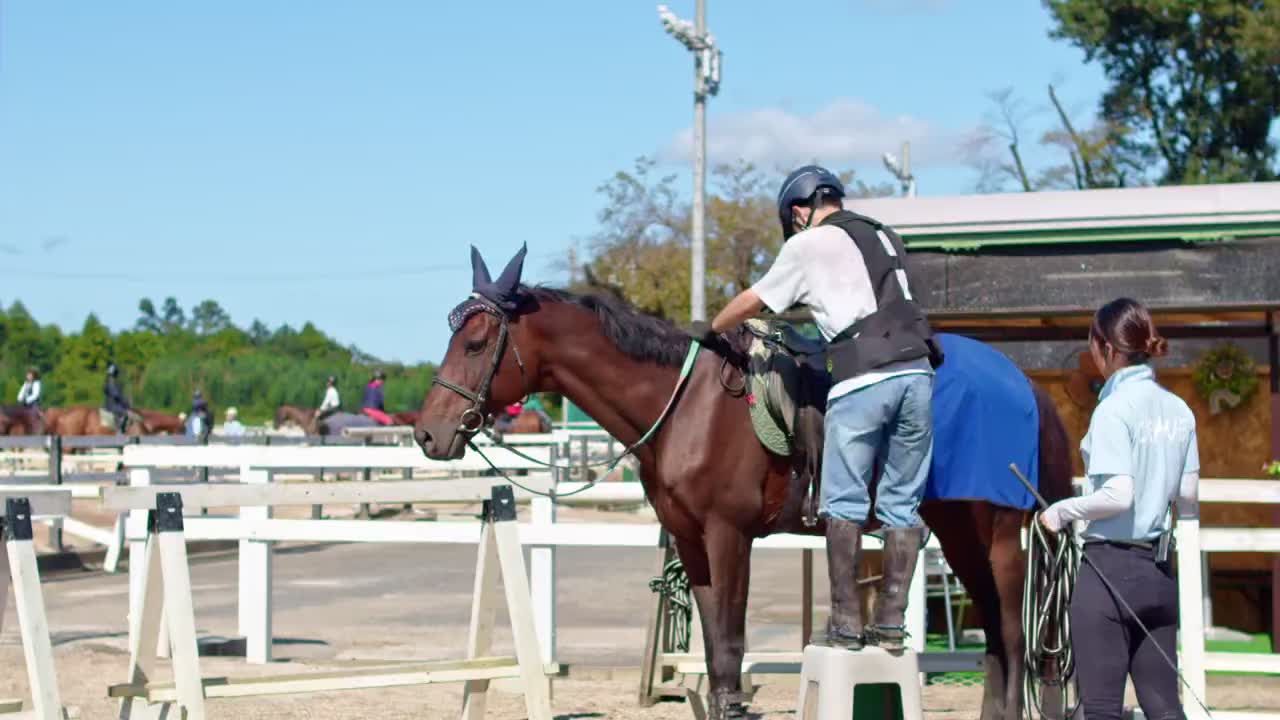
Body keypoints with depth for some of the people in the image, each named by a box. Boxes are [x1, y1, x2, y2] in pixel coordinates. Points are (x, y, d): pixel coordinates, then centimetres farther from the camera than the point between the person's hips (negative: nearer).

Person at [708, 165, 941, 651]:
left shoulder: (808, 245, 6)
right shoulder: (887, 239, 23)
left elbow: (753, 302, 14)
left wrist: (710, 332, 30)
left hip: (862, 377, -6)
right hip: (917, 369, 6)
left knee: (843, 501, 3)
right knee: (903, 503, 8)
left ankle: (845, 620, 2)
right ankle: (891, 622, 9)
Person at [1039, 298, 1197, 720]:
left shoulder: (1113, 409, -14)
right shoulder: (1179, 410, 8)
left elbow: (1118, 495, -22)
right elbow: (1188, 499, 11)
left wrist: (1062, 512, -9)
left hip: (1110, 567, -7)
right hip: (1159, 572, 7)